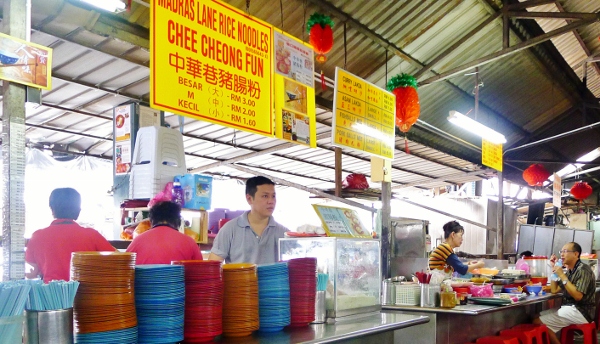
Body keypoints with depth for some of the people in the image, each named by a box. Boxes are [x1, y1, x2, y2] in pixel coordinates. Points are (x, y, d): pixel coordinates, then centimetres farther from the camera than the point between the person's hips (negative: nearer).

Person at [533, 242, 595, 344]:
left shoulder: (583, 270, -14)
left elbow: (578, 296, -24)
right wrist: (553, 268, 8)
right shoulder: (569, 271, 13)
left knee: (538, 322, -18)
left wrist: (562, 275, -22)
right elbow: (554, 290, 13)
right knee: (538, 316, 2)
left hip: (581, 311, -9)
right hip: (569, 308, 9)